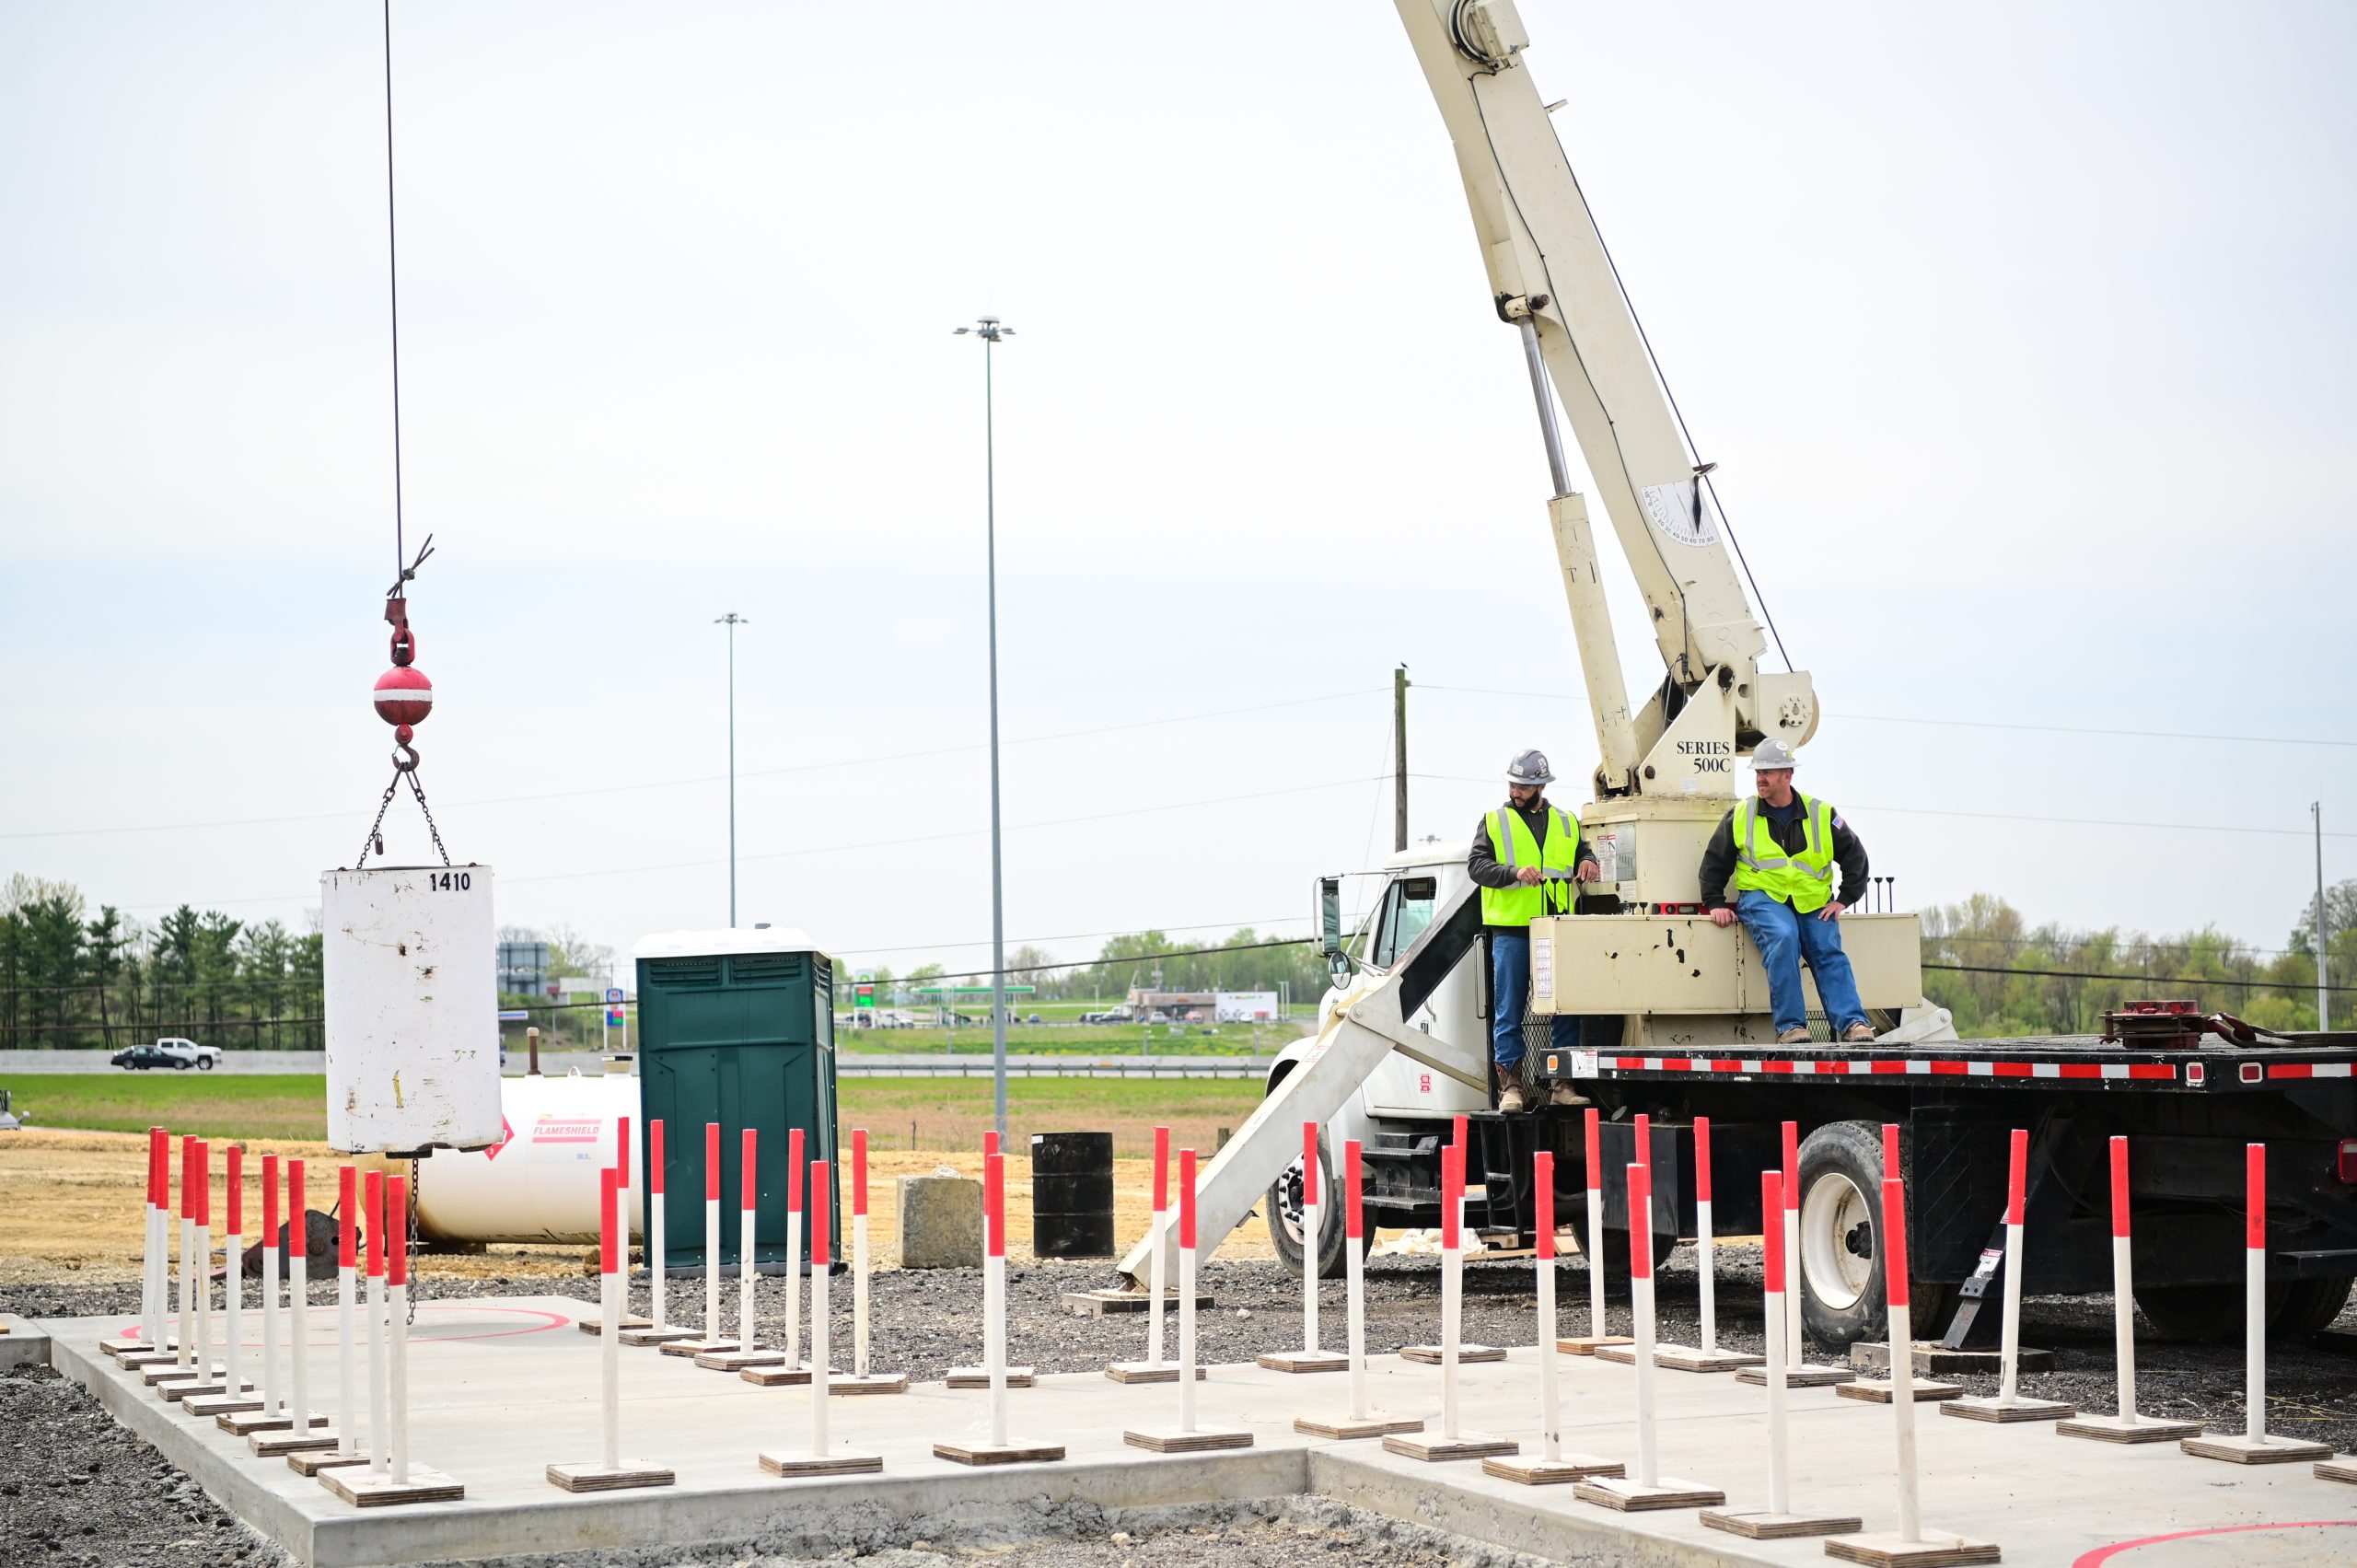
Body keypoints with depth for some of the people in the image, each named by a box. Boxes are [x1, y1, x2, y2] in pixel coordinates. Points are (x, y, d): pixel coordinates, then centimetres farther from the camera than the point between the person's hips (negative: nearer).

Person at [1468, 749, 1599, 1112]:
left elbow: (1582, 851, 23)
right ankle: (1510, 1085, 2)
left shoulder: (1566, 822, 15)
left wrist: (1587, 862, -2)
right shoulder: (1494, 821, 6)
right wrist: (1514, 872, -20)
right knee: (1509, 1012, -2)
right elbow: (1476, 865, -3)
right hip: (1511, 932, -3)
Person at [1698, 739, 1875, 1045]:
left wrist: (1843, 899, 2)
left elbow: (1855, 856, 11)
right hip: (1762, 898, -2)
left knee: (1829, 951, -20)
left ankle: (1851, 1024, -27)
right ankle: (1790, 1025, -32)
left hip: (1813, 903, 2)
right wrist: (1715, 903, 5)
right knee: (1783, 938, -31)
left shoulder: (1821, 814, 6)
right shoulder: (1740, 816, 7)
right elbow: (1714, 861, 15)